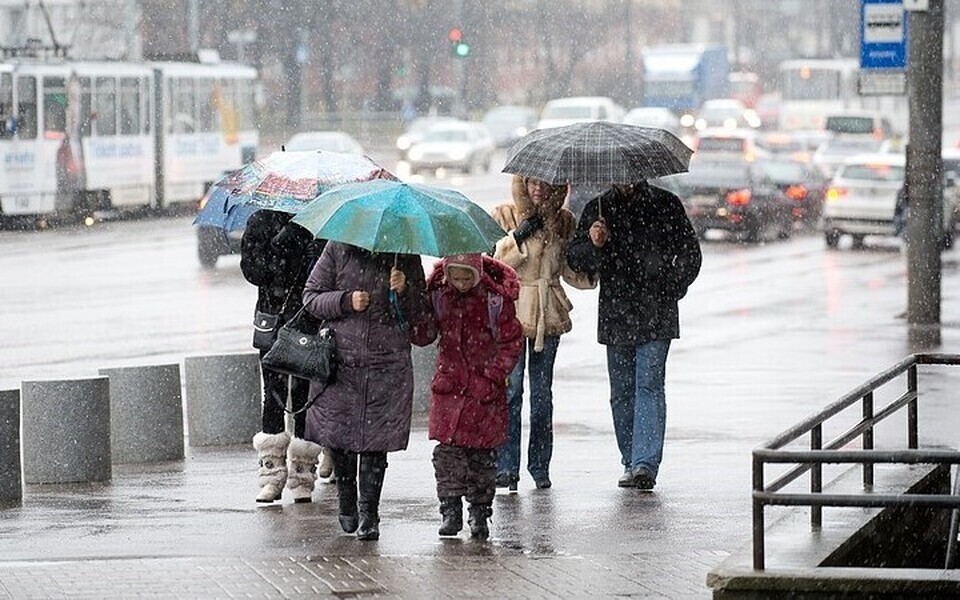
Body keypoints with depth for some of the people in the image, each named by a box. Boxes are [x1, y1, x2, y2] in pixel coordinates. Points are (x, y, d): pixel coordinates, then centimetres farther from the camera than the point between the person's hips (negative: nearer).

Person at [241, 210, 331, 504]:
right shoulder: (261, 222, 6)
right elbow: (251, 269, -5)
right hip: (272, 322, 1)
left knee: (305, 396, -1)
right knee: (272, 396, 1)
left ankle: (302, 474, 8)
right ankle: (273, 473, 6)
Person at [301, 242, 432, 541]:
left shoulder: (406, 258, 5)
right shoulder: (338, 250, 3)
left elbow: (420, 313, 7)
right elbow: (311, 297, 4)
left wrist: (405, 291, -13)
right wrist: (346, 302, -13)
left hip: (388, 368, 0)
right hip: (341, 364, 0)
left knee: (376, 440, -6)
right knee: (339, 437, 4)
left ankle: (368, 513, 1)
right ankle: (347, 505, 26)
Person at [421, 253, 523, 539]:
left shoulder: (496, 296, -9)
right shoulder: (437, 293, -3)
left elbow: (512, 341, -3)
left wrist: (494, 376, -11)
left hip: (485, 386, -2)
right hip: (449, 382, 2)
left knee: (482, 451, 2)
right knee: (448, 449, -3)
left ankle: (479, 511, 11)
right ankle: (450, 510, 3)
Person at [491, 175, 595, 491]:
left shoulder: (564, 220, 12)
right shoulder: (504, 215, 2)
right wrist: (517, 237, -16)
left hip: (548, 314, 3)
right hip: (512, 311, -3)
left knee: (542, 392, 5)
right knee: (510, 388, -11)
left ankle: (540, 468, 13)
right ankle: (506, 468, -9)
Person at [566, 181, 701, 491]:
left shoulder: (665, 205, 3)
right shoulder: (597, 209, 6)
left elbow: (689, 253, 11)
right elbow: (575, 258, 2)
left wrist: (671, 290, -2)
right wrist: (592, 244, -19)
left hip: (655, 316, -3)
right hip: (615, 315, 3)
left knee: (649, 386, -11)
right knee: (621, 392, 7)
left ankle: (645, 464, -17)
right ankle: (631, 463, 17)